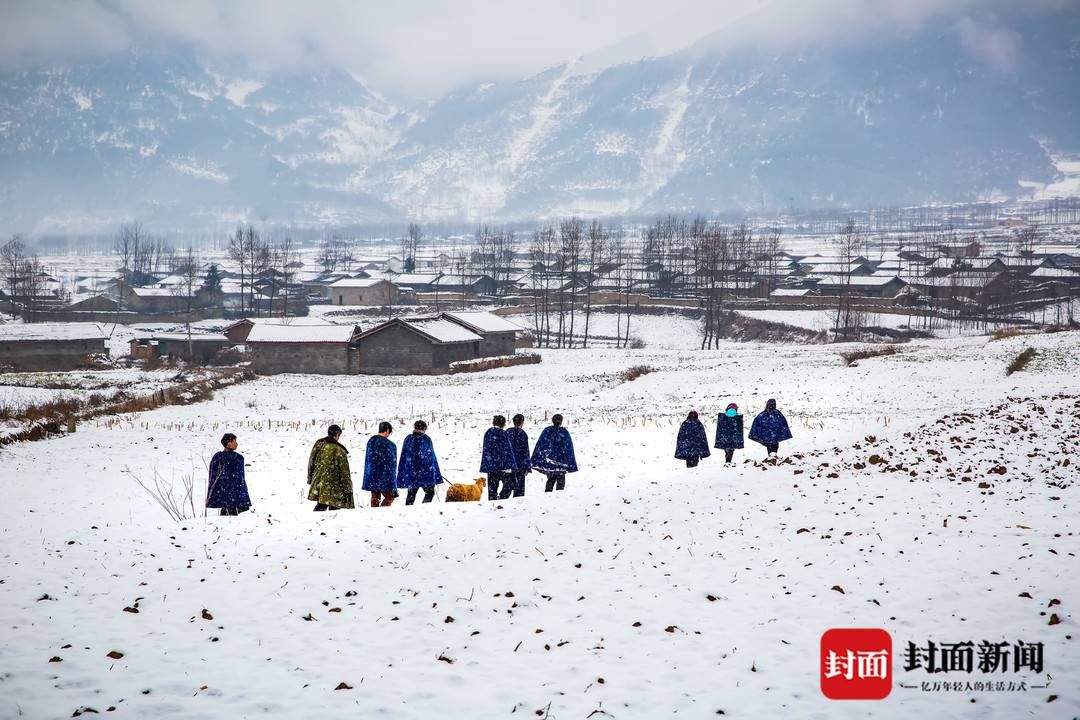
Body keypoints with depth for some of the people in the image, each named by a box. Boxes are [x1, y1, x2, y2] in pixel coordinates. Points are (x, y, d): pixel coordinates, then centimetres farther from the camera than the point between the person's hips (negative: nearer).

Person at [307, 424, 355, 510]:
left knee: (321, 505, 15)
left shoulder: (318, 444, 5)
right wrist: (348, 488, -2)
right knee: (334, 507, 2)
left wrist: (310, 478, 23)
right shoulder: (339, 449, -12)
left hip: (318, 483, 6)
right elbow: (344, 470, -8)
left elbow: (311, 462, 12)